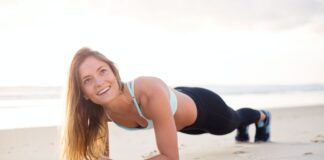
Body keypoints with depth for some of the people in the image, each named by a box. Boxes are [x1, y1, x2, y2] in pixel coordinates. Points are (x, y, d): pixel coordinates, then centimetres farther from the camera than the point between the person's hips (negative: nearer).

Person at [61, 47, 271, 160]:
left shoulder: (151, 94, -50)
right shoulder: (100, 112, -32)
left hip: (203, 107, -4)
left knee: (234, 120, 35)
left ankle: (262, 116, 72)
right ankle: (244, 128, 77)